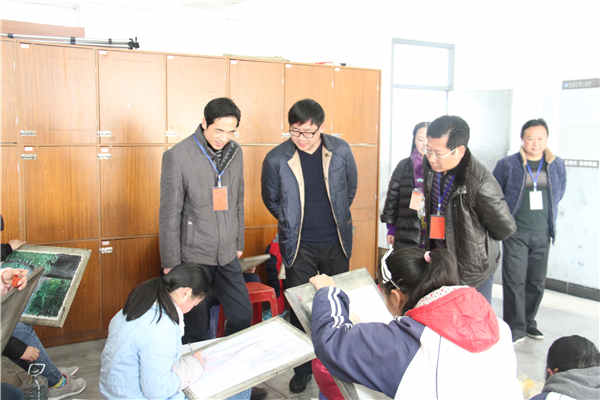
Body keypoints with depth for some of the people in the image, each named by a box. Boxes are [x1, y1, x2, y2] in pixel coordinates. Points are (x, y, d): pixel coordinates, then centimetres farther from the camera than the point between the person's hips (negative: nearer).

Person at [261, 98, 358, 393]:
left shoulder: (340, 150, -5)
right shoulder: (276, 158, -10)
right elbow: (271, 199, 5)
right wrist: (292, 225, 4)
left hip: (336, 242, 2)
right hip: (299, 246, -2)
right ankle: (302, 367, 22)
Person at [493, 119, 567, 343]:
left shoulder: (557, 166, 6)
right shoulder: (507, 165, -4)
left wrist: (548, 217, 15)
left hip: (542, 234, 4)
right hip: (515, 233, -4)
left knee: (537, 282, 12)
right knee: (515, 281, -5)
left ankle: (528, 322, 28)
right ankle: (515, 328, 4)